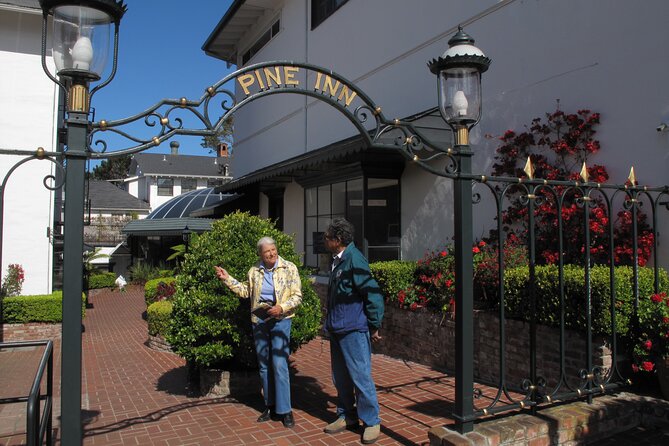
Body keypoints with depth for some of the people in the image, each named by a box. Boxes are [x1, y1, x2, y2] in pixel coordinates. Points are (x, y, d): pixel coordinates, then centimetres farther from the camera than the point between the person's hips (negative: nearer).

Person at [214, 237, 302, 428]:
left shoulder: (289, 268, -5)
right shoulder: (254, 271, 7)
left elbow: (297, 296, -6)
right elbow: (246, 291, 21)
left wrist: (281, 308, -20)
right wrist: (227, 278, 15)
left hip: (280, 319, -4)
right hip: (259, 320, 5)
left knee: (279, 365, -9)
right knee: (264, 366, 11)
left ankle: (285, 410, 2)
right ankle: (270, 406, 24)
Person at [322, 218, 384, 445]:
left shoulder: (354, 260, -17)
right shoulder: (336, 261, 11)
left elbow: (373, 294, -19)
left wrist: (375, 326, -14)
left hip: (354, 330, -9)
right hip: (337, 330, 9)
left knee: (360, 377, -2)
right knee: (340, 377, 16)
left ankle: (372, 422, 12)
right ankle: (346, 416, 30)